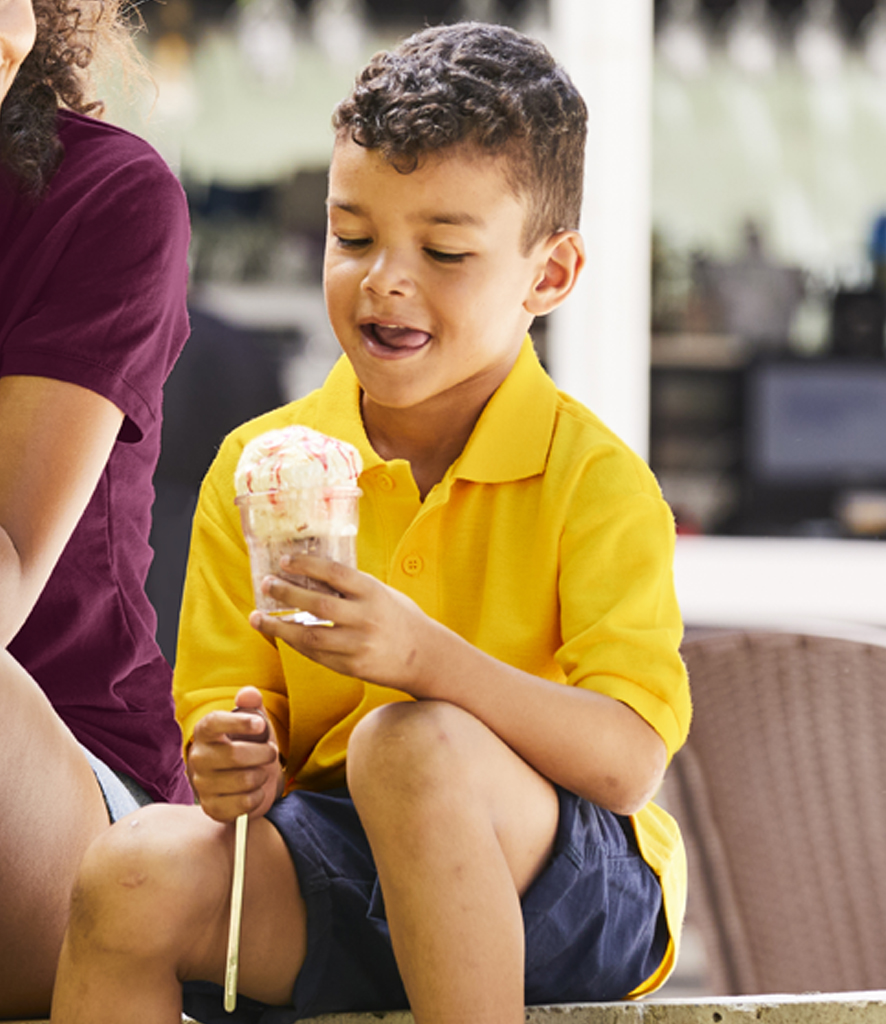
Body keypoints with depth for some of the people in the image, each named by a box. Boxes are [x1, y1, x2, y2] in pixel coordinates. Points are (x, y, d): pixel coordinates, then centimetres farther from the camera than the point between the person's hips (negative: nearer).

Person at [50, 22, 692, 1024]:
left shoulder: (596, 479, -7)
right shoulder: (257, 467, 6)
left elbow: (629, 762, -17)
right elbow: (227, 703, 10)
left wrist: (426, 656, -32)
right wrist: (234, 763, -16)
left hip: (560, 899, -3)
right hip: (330, 880, 3)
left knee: (410, 743, -34)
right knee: (136, 873, -27)